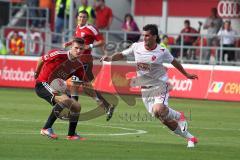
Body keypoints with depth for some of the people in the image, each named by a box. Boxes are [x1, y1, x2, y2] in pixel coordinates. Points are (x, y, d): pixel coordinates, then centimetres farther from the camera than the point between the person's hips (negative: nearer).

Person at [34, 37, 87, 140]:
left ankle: (71, 134, 27)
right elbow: (41, 60, 0)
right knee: (65, 100, -32)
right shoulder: (58, 55, -18)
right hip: (42, 85, -8)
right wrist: (36, 73, 15)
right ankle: (47, 128, -29)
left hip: (56, 88, 8)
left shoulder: (78, 66, 0)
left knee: (76, 107, 9)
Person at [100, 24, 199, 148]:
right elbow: (122, 55, 8)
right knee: (164, 119, 2)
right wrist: (110, 58, -12)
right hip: (145, 88, 4)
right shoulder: (136, 47, -4)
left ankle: (179, 116, 2)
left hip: (160, 85, -4)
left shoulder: (162, 51, -11)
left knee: (158, 110, -31)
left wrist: (186, 75, 17)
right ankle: (190, 137, 17)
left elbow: (174, 62, 5)